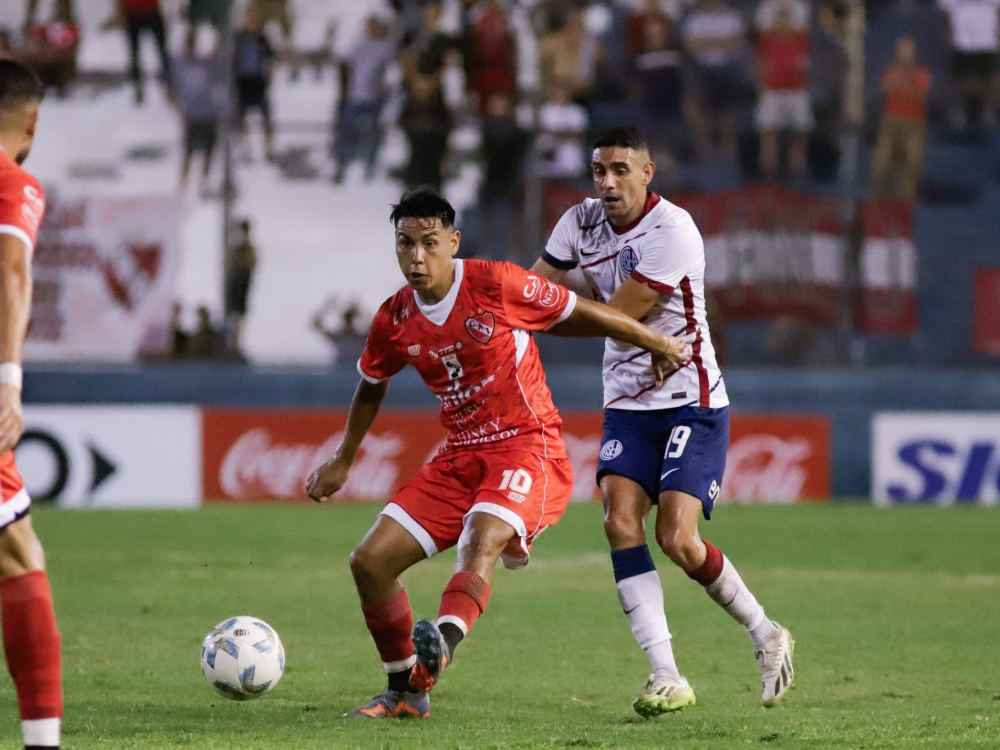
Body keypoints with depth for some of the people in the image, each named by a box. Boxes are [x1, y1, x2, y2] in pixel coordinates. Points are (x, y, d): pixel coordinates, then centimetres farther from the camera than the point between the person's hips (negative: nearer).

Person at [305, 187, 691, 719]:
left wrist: (659, 345, 9)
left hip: (528, 447, -6)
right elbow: (371, 387, 24)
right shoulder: (394, 320, 2)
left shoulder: (497, 285, -12)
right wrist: (343, 461, 28)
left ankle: (443, 644, -62)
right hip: (460, 457, 6)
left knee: (482, 538, -36)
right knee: (370, 561, -4)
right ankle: (405, 693, 11)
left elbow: (581, 315, 0)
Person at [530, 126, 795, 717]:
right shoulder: (582, 222, 3)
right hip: (628, 402, 6)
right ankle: (666, 677, -15)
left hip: (691, 402, -6)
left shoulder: (672, 232, -19)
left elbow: (616, 315, -20)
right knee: (621, 523, -15)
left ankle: (766, 635, 10)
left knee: (677, 540, -15)